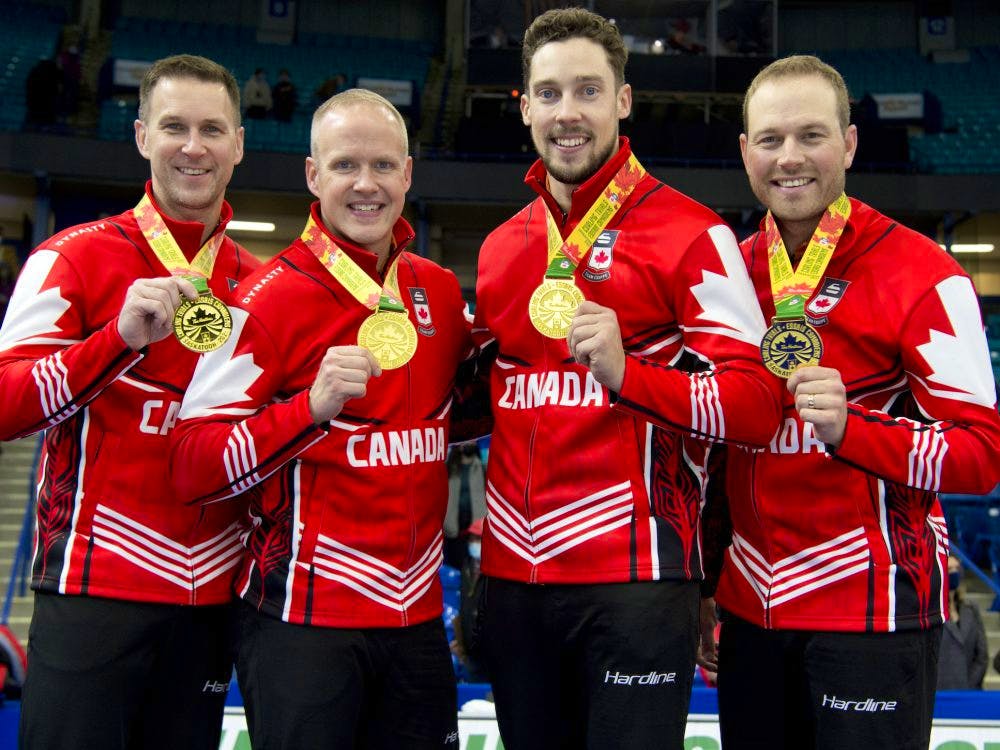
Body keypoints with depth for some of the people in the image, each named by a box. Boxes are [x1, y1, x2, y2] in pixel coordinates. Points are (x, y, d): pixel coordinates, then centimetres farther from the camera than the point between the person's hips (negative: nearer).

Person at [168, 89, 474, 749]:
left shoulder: (441, 291, 7)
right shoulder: (270, 298, -10)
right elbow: (194, 467, -14)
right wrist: (312, 406, -27)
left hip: (417, 615, 5)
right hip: (303, 618, -5)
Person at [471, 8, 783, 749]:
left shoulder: (690, 233, -6)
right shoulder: (500, 247, 12)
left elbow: (755, 406, -13)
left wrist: (624, 371, -25)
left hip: (633, 574, -5)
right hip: (512, 575, 6)